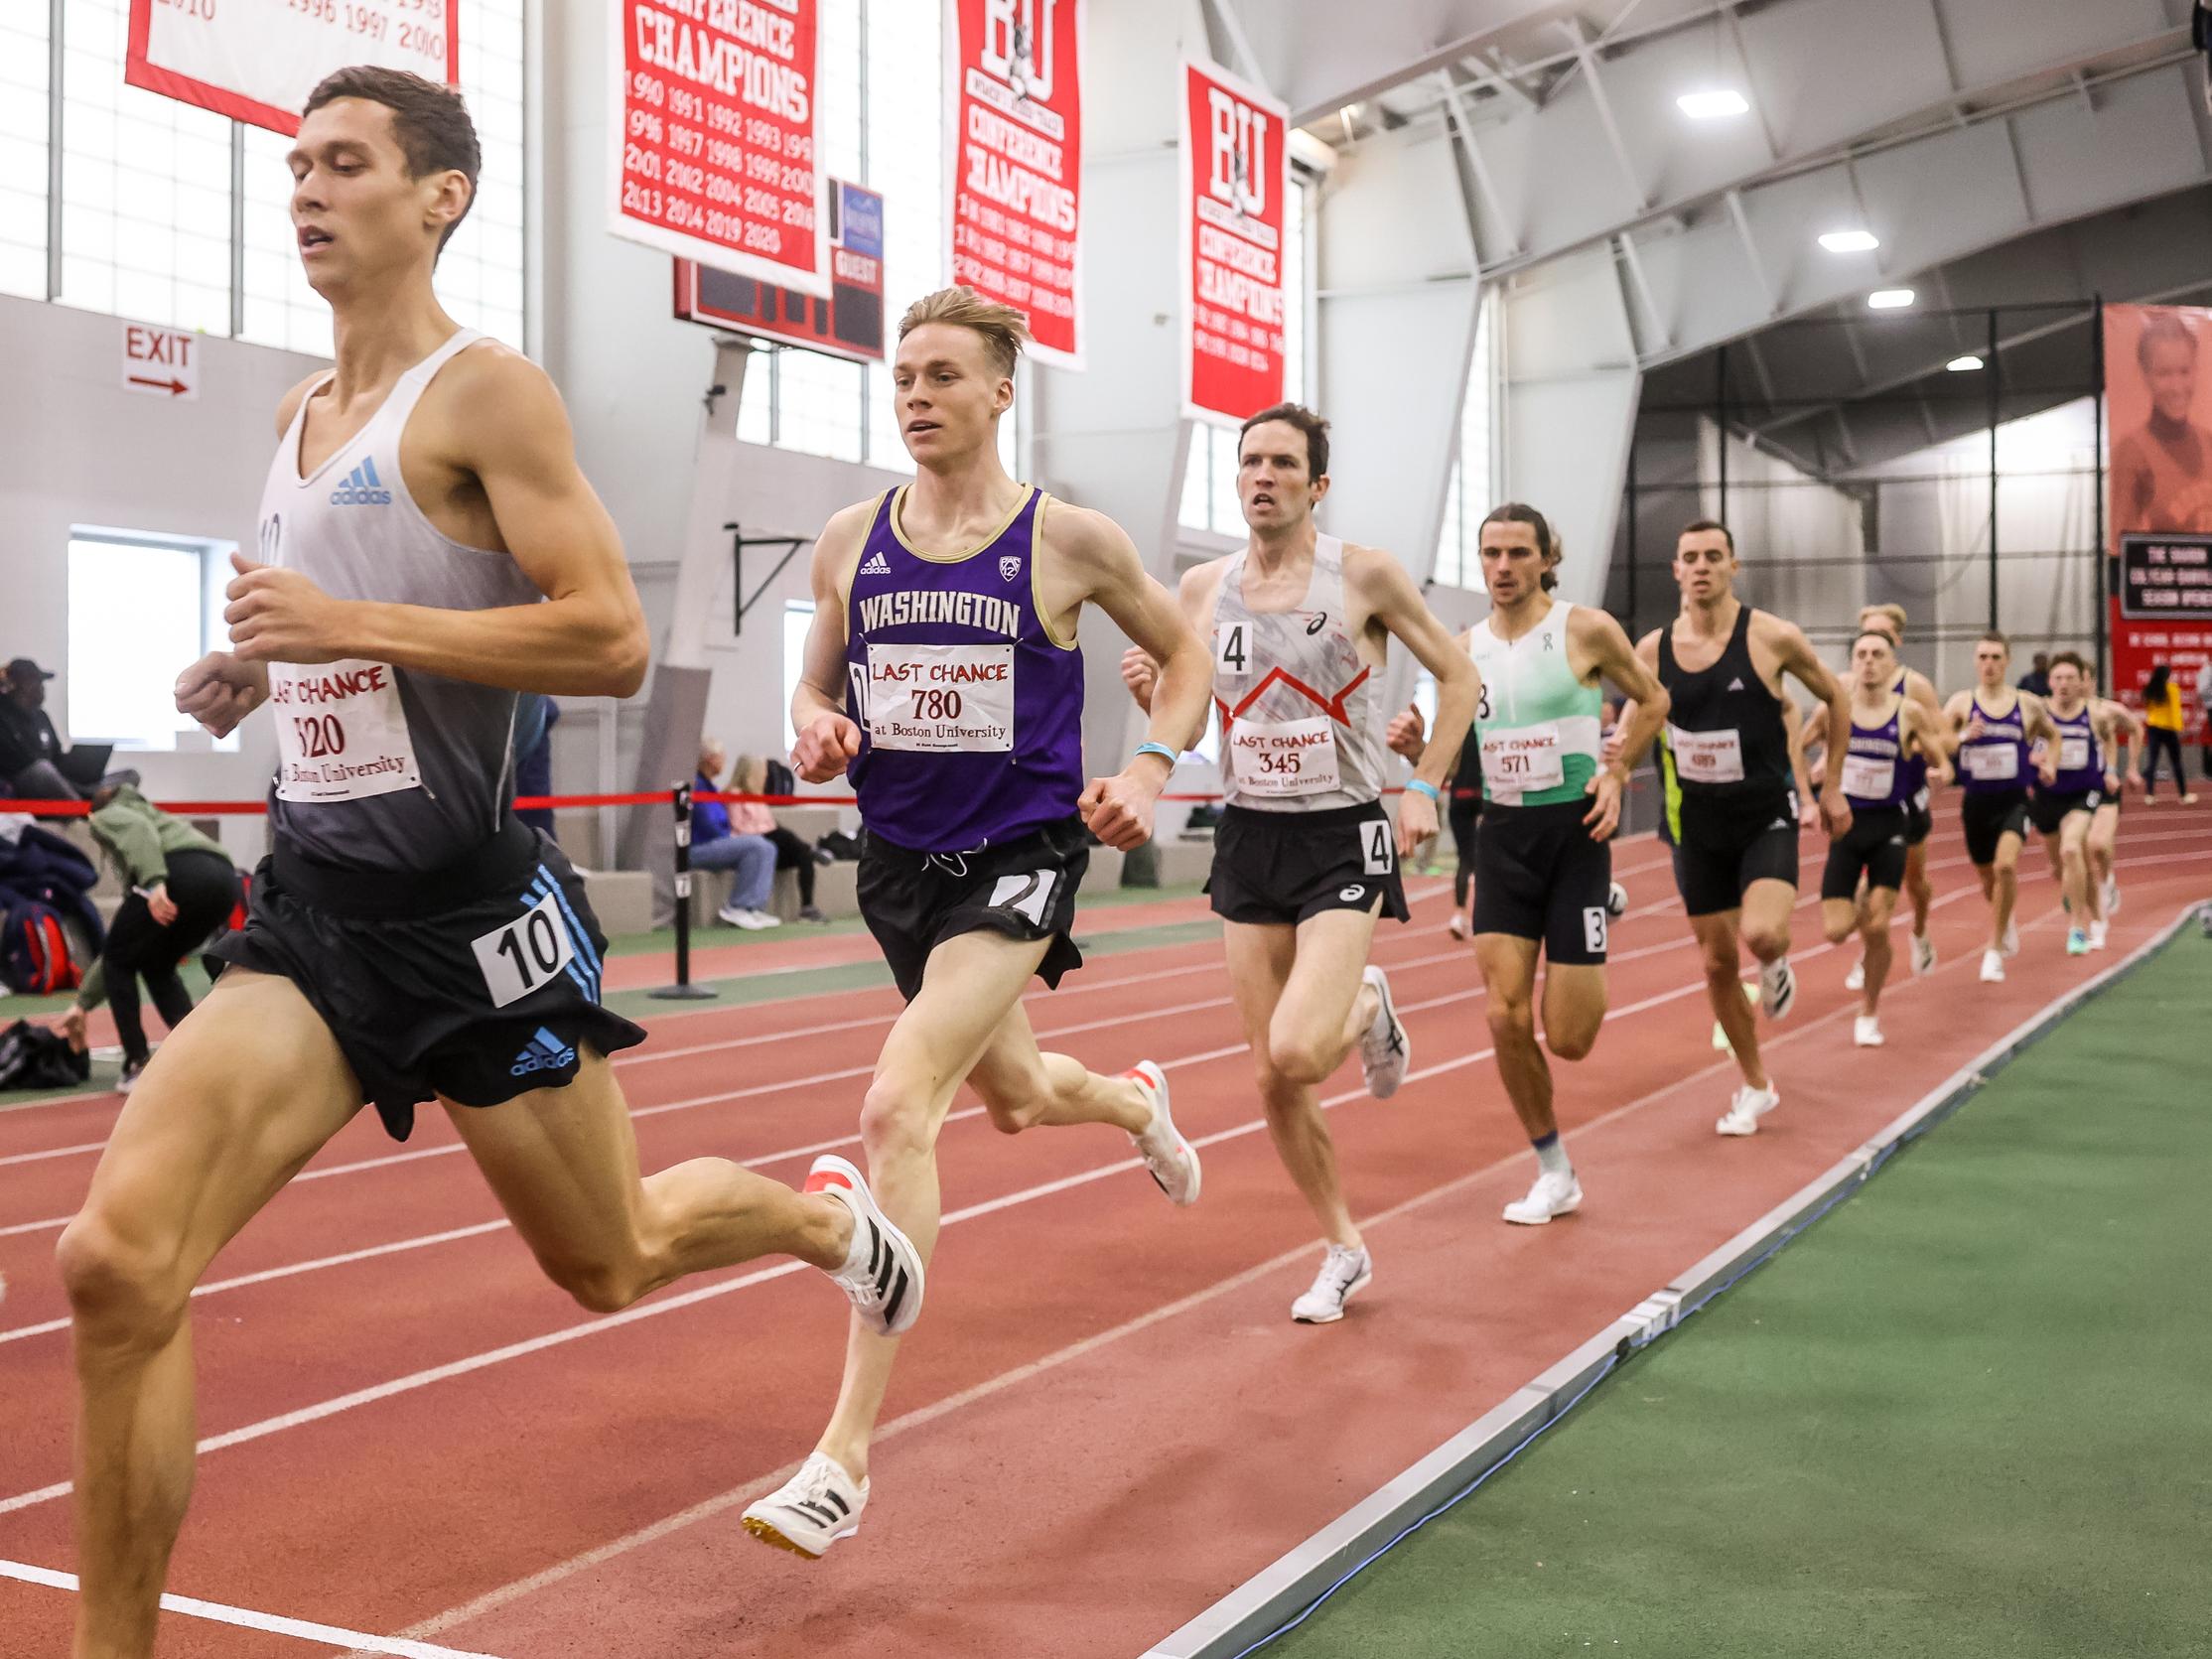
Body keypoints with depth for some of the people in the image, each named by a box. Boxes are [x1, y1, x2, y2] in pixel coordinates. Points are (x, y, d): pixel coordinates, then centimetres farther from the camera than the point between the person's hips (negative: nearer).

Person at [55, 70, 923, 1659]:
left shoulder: (487, 394, -9)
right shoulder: (300, 414, 15)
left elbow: (614, 640, -19)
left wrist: (354, 626, -23)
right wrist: (252, 673, 9)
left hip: (468, 913, -6)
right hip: (312, 906, 6)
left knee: (611, 1262, 12)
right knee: (115, 1262, -11)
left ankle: (829, 1213, 45)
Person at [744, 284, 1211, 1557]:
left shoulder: (1069, 540, -7)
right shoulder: (851, 541, 3)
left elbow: (1187, 655, 7)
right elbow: (821, 686, 15)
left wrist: (1149, 771, -8)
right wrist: (817, 728, -9)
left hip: (1019, 857, -5)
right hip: (900, 861, 5)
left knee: (899, 1107, -21)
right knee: (1016, 1096, 23)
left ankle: (847, 1454, -16)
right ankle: (1138, 1103, 63)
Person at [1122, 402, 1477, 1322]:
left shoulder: (1365, 575, -7)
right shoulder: (1202, 588, 3)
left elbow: (1457, 675, 3)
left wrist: (1425, 786, -7)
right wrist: (1149, 691, -9)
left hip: (1342, 837, -4)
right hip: (1247, 840, 4)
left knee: (1298, 1052, -22)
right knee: (1271, 1081, 6)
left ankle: (1369, 1012, 15)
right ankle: (1343, 1250, 26)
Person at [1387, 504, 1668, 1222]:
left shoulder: (1586, 629, -6)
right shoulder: (1463, 649, 6)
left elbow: (1652, 700, 8)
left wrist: (1616, 771, -7)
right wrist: (1416, 747, -10)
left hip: (1574, 832, -3)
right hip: (1501, 837, 3)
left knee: (1567, 1039, -2)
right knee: (1506, 1020, -5)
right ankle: (1555, 1176, 14)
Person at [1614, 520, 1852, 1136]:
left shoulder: (1772, 638, -10)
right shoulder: (1652, 650, -3)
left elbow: (1836, 699, 4)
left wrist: (1831, 788, 6)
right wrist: (1618, 756, -13)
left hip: (1767, 816, -3)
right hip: (1697, 825, 3)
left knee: (1761, 935, -26)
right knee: (1717, 963, 8)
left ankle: (1777, 963, 13)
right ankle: (1755, 1087, 27)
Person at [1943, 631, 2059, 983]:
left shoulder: (2028, 704, 0)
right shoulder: (1961, 702, -3)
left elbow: (2052, 734, 20)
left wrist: (2051, 762, 2)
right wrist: (1963, 736, -26)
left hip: (2013, 800, -1)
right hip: (1976, 802, 1)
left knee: (2006, 866, -26)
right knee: (1987, 877, 16)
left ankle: (1994, 950, -14)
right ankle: (2007, 923, 52)